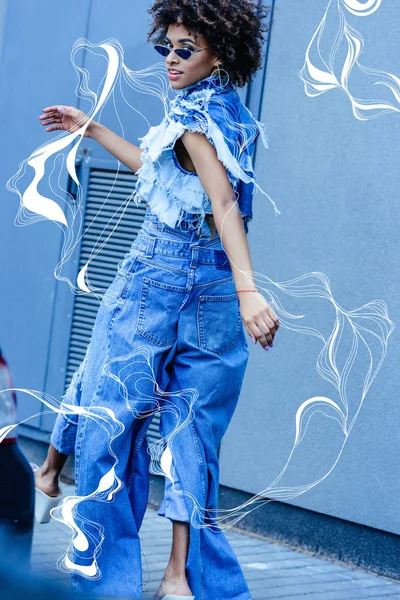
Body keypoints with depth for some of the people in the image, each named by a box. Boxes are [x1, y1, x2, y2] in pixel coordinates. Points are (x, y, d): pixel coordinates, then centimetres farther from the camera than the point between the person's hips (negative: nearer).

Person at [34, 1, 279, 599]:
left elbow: (225, 202, -26)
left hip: (159, 280, -7)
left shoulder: (195, 116, -13)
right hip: (214, 288, 8)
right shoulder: (230, 112, 13)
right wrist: (91, 129, 29)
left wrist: (248, 289, -36)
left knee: (108, 401, 12)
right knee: (191, 427, 7)